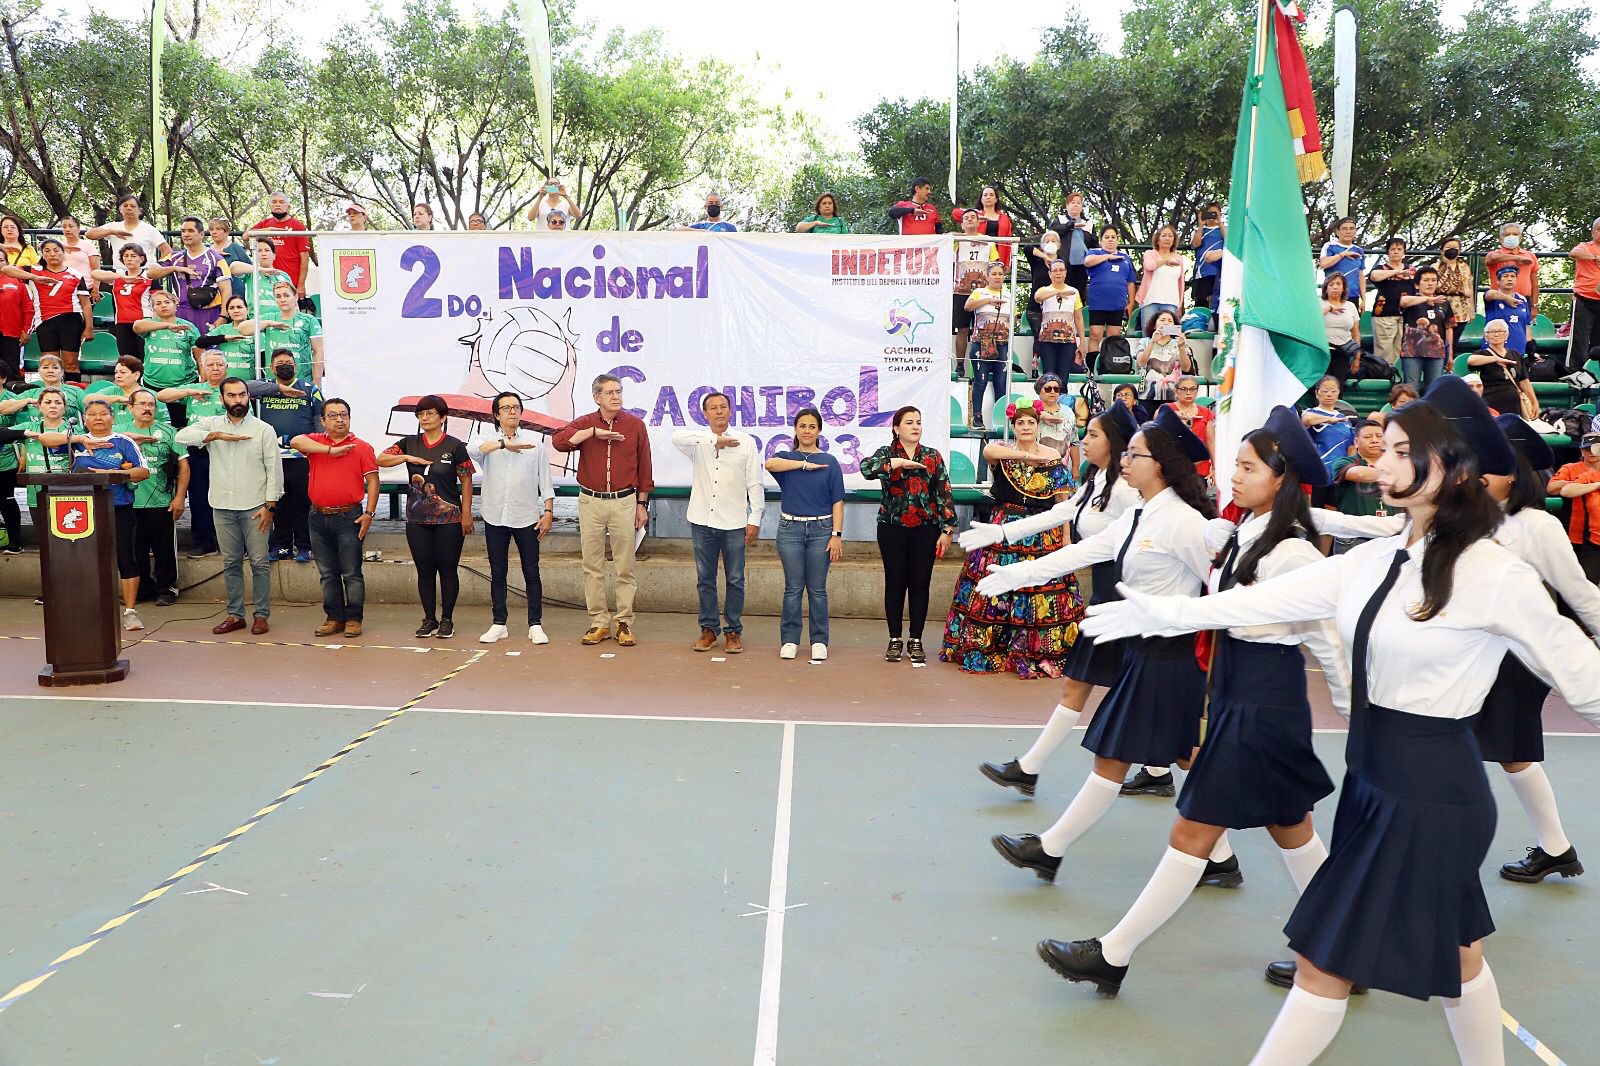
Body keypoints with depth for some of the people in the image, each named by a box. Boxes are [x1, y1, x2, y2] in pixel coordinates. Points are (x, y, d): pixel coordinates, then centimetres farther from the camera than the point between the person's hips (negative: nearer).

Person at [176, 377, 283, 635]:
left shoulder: (264, 429, 0)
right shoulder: (211, 424, 6)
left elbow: (274, 469, -2)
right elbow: (182, 436, -12)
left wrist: (270, 506, -9)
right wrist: (219, 435, -18)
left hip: (255, 507, -2)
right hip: (223, 507, 3)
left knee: (260, 563, 0)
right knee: (231, 563, 9)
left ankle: (261, 615, 9)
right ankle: (235, 615, 17)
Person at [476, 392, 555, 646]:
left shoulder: (536, 440, 4)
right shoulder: (489, 441, 4)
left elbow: (545, 479, 4)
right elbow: (475, 450, -21)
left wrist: (548, 512, -2)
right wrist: (503, 444, -34)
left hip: (527, 517, -1)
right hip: (495, 518, 1)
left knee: (531, 572, 2)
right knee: (498, 573, 8)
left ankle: (535, 625, 8)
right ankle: (499, 624, 16)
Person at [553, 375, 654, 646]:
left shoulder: (635, 425, 2)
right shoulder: (584, 423, 3)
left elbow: (644, 467, 6)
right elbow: (559, 441, -17)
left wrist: (642, 503, 4)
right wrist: (595, 432, -19)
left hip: (624, 501, -1)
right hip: (591, 502, 1)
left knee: (625, 567, 3)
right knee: (592, 566, 6)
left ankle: (624, 622, 11)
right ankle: (599, 621, 15)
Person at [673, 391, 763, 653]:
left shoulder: (746, 443, 2)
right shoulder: (698, 442, 3)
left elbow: (755, 484, 1)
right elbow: (677, 437, -20)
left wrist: (755, 518, -4)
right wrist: (715, 440, -19)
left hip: (734, 523, -1)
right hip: (702, 521, 1)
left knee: (735, 580, 5)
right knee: (705, 579, 9)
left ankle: (733, 631, 16)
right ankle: (708, 629, 20)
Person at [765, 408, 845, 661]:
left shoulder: (829, 462, 4)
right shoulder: (787, 457, 5)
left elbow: (837, 502, 1)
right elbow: (770, 464, -20)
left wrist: (837, 535, -8)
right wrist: (804, 464, -17)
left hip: (821, 529, 0)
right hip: (790, 529, 0)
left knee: (817, 589, 5)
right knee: (793, 588, 6)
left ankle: (819, 641, 13)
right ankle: (789, 640, 14)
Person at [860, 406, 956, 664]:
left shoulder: (933, 457, 7)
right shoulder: (886, 454, 2)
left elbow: (945, 494, 4)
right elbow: (866, 468, -20)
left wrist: (947, 529, -3)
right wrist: (898, 462, -28)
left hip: (925, 529, 1)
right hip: (892, 528, -1)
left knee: (920, 584, 3)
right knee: (895, 583, 4)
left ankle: (916, 641, 13)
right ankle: (895, 640, 14)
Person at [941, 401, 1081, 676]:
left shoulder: (1054, 458, 5)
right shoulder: (1002, 452, 3)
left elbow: (1062, 501, 3)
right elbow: (988, 450, -23)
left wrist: (1066, 537, -3)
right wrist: (1028, 456, -26)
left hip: (1044, 536, 0)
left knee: (1042, 594, -2)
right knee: (996, 587, 0)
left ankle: (1041, 653, 9)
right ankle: (989, 650, 11)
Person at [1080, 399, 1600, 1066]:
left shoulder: (1497, 575, -15)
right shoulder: (1373, 561, 4)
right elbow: (1263, 599, 4)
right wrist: (1153, 614, 2)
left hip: (1435, 792, -7)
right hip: (1372, 780, 7)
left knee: (1326, 962, 0)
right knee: (1454, 953, 23)